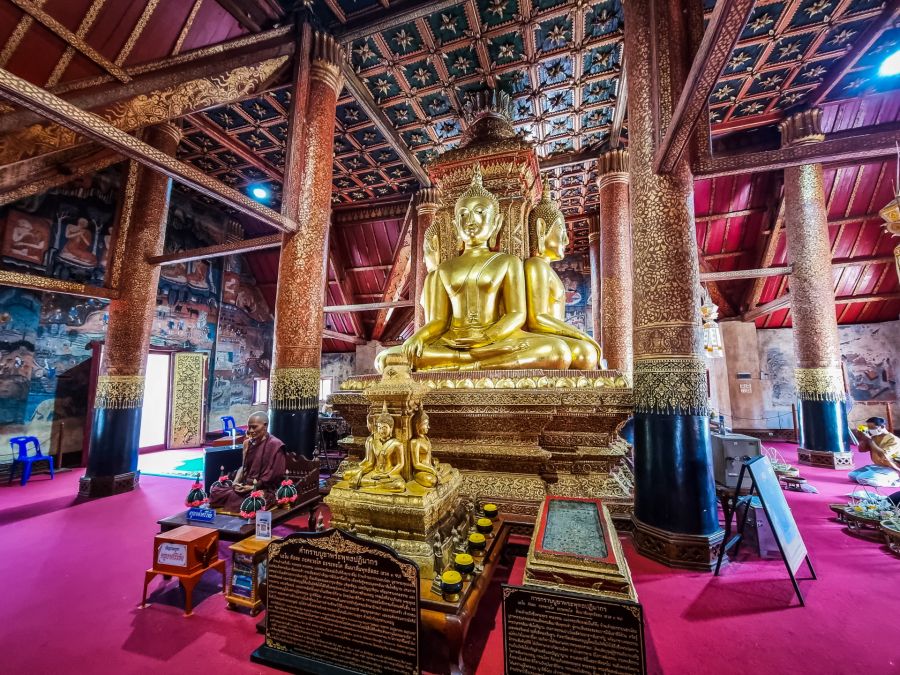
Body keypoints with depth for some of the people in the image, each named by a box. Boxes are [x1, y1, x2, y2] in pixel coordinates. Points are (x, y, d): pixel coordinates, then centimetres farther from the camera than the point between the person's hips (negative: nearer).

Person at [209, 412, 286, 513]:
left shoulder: (275, 445, -13)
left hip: (264, 490, -7)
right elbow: (244, 466, 14)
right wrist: (236, 481, -4)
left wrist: (253, 487, -15)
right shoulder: (249, 443, 9)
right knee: (215, 491, -9)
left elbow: (274, 476, -14)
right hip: (245, 485, 7)